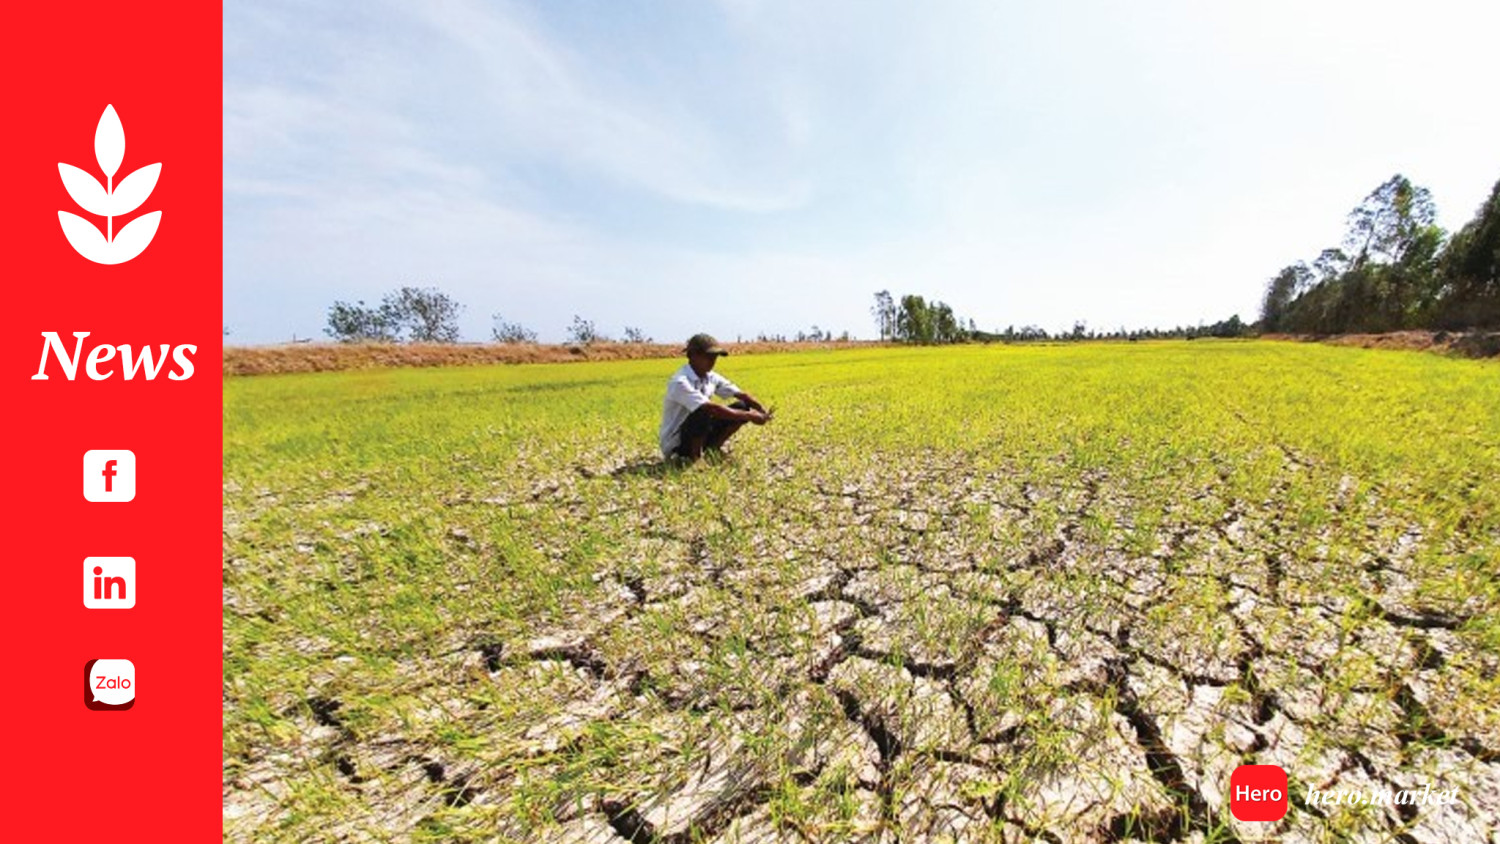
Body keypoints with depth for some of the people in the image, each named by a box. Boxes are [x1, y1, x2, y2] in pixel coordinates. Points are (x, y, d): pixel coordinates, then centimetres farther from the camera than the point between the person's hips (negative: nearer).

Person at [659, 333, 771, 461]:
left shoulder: (711, 378, 0)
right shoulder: (680, 382, -25)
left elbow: (741, 395, -3)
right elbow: (712, 408, -35)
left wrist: (762, 410, -20)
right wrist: (748, 416, -33)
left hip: (699, 433, 7)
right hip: (675, 443, -7)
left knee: (742, 406, -4)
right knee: (703, 413, -37)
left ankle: (712, 449, 0)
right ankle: (694, 458, -15)